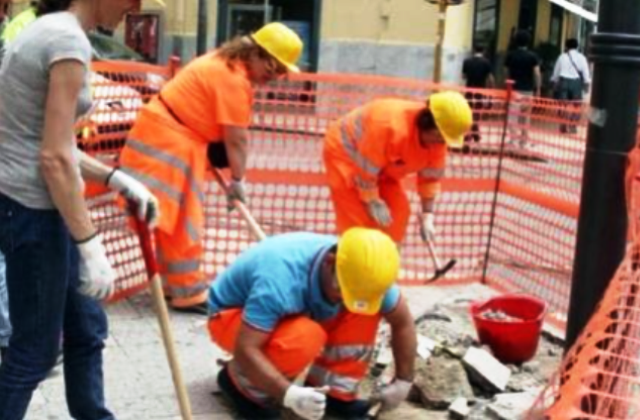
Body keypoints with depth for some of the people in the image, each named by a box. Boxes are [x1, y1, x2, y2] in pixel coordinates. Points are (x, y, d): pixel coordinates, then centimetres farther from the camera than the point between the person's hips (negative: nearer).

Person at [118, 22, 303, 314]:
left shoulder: (228, 63, 12)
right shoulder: (234, 79, -21)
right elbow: (236, 137, -17)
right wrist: (238, 180, -8)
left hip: (176, 137, 11)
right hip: (168, 139, -11)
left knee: (180, 218, 16)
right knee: (180, 219, -8)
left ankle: (178, 282, 25)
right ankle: (187, 292, -4)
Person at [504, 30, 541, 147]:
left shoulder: (511, 55, 1)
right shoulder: (532, 56, -2)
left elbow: (507, 73, 7)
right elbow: (537, 73, -6)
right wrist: (538, 89, 2)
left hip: (514, 89, -1)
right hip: (528, 90, 1)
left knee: (514, 116, -4)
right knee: (525, 116, 13)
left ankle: (514, 140, -16)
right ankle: (523, 141, 18)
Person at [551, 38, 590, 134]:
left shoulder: (562, 57, 3)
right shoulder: (581, 57, 2)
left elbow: (556, 73, 7)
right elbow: (586, 73, 0)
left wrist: (555, 83, 19)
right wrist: (587, 84, 7)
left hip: (563, 81, 1)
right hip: (576, 82, -1)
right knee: (576, 105, 5)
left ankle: (563, 126, 6)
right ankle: (572, 127, -1)